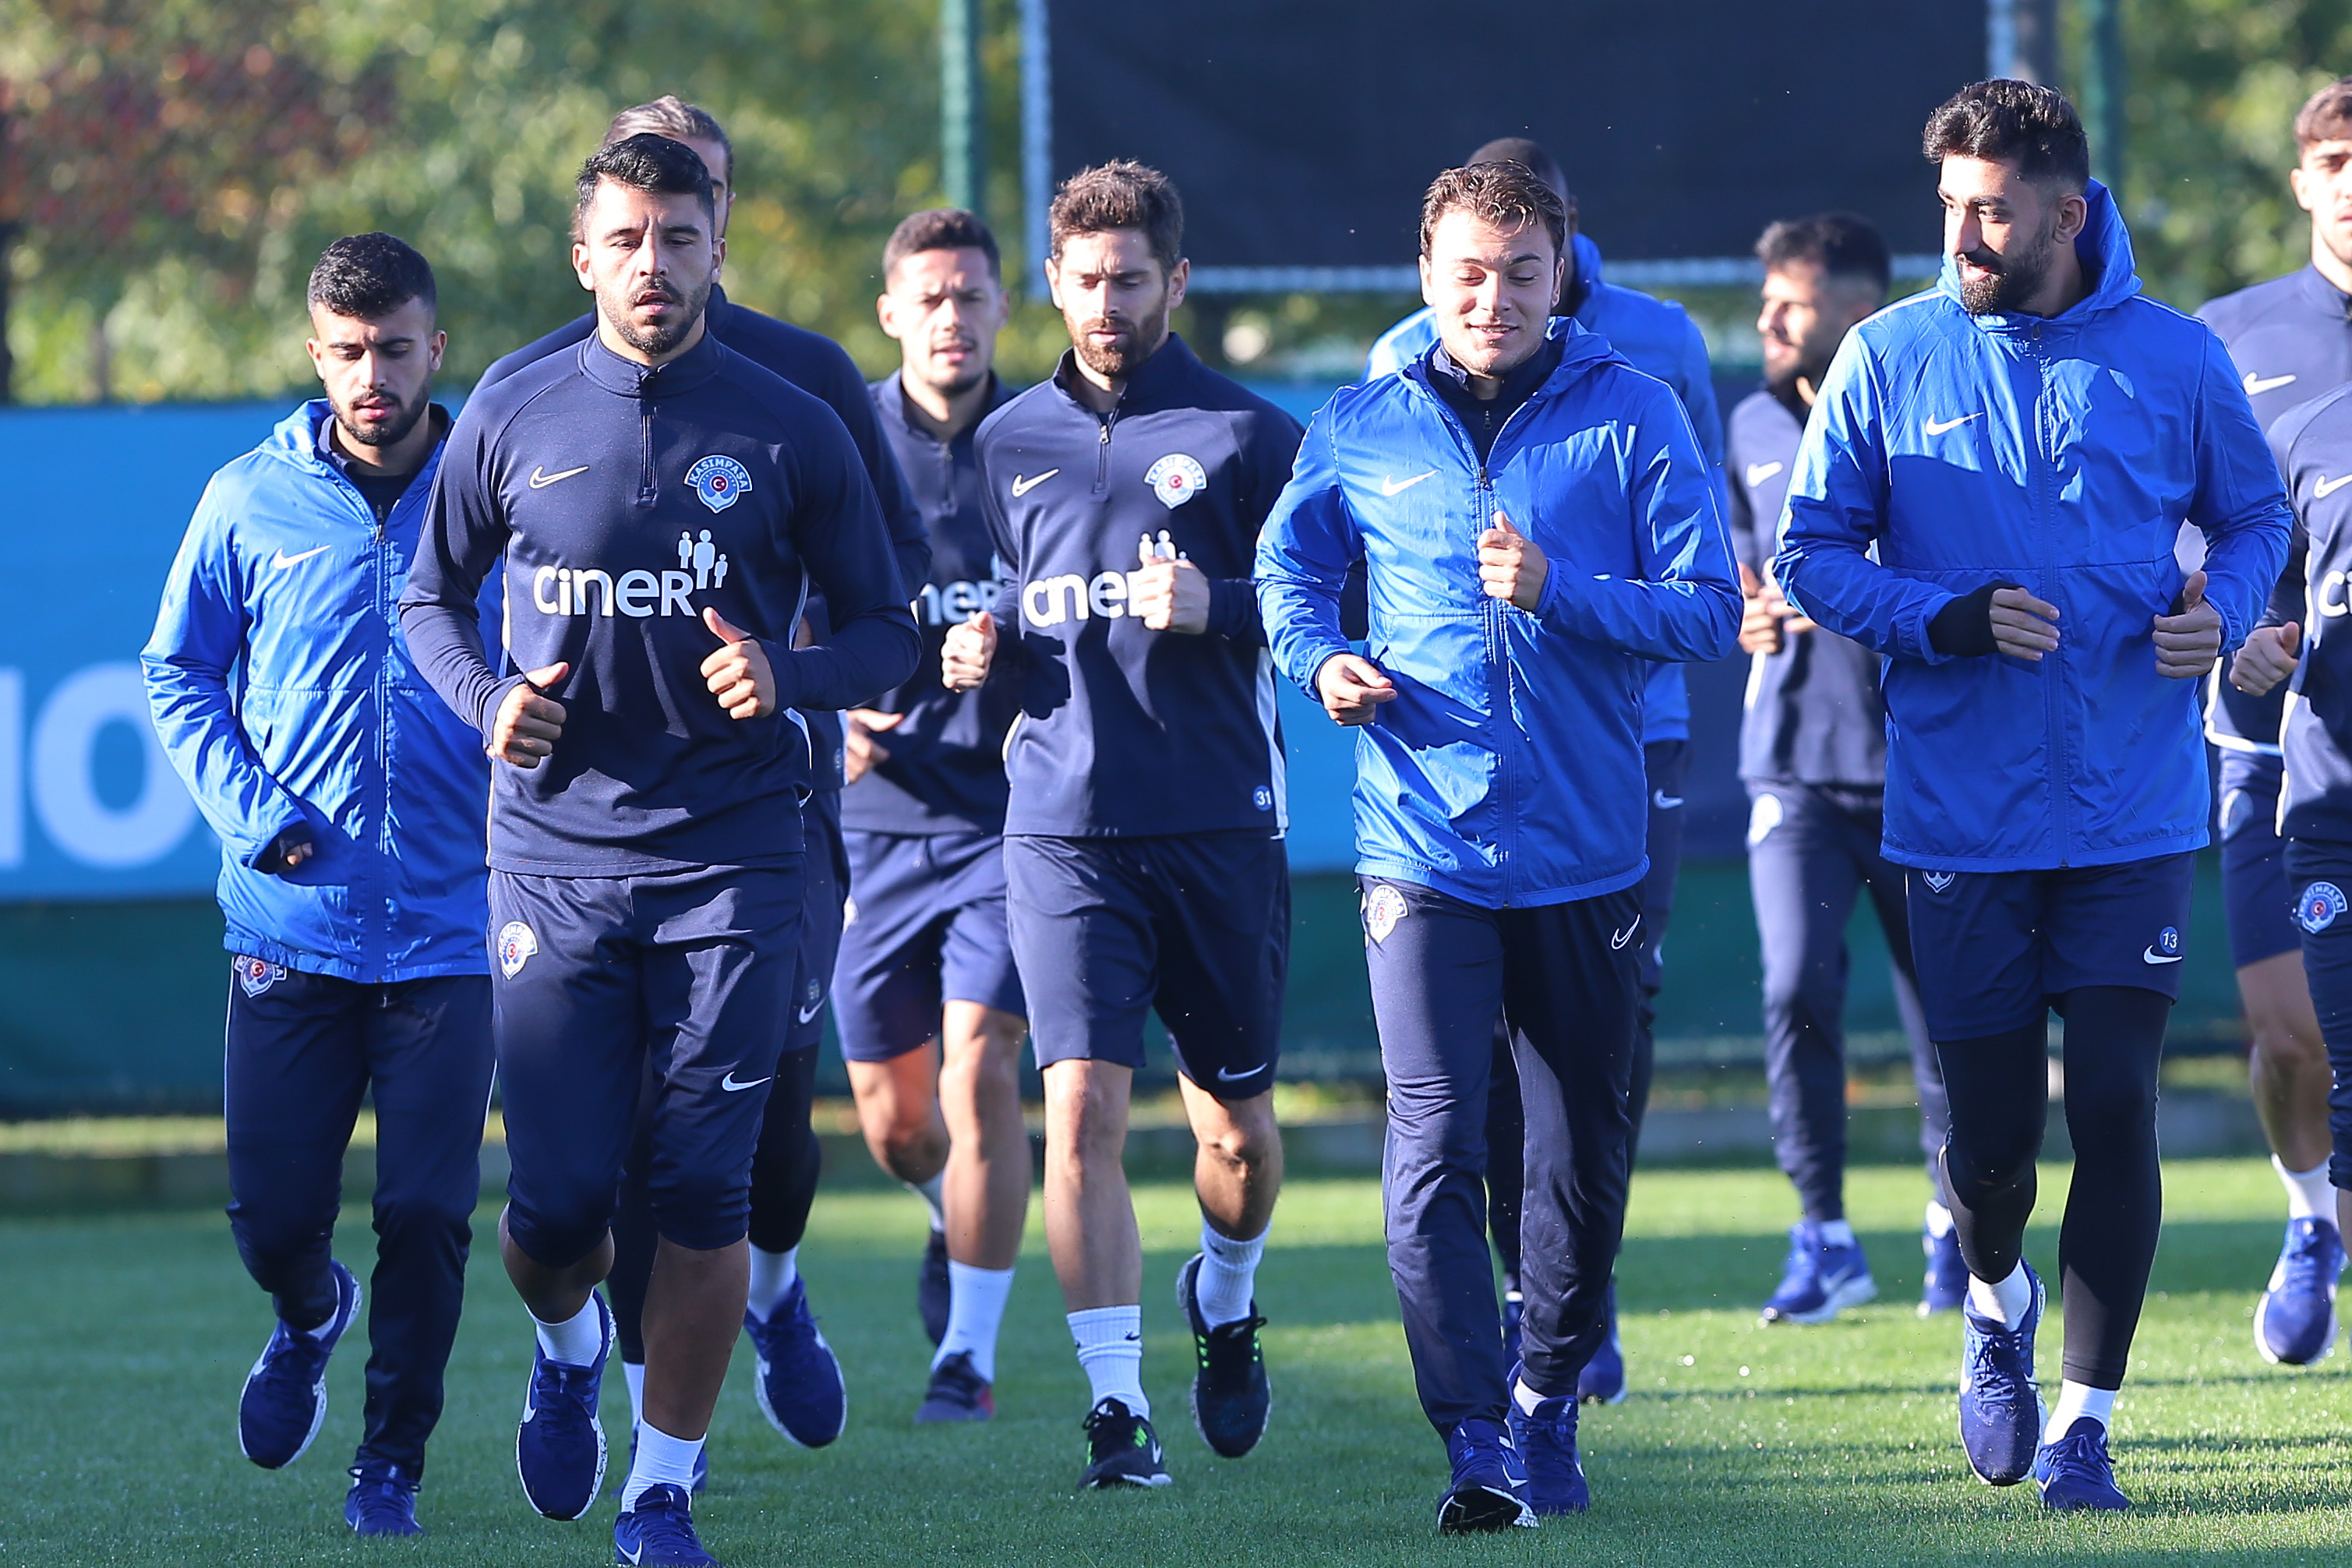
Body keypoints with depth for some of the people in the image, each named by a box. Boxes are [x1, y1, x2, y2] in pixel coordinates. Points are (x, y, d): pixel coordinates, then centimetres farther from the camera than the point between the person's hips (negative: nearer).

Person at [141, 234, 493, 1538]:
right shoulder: (251, 501, 2)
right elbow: (178, 673, 10)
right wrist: (245, 813, -3)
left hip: (449, 928, -1)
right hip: (289, 927, 1)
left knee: (427, 1217, -4)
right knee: (272, 1212, 3)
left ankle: (391, 1457, 13)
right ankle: (309, 1317, 37)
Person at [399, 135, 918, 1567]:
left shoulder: (791, 433, 2)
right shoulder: (514, 420, 5)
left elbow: (887, 632, 8)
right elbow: (431, 600, 16)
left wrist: (788, 677, -13)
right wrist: (488, 702, -4)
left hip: (731, 862, -1)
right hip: (555, 855, 1)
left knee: (704, 1195, -5)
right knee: (559, 1203, -2)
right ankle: (571, 1343, 33)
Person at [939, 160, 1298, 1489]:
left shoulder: (1249, 434, 2)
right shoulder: (1012, 443, 13)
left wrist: (1217, 610, -17)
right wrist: (976, 652, 5)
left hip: (1222, 824, -1)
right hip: (1063, 828, 1)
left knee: (1237, 1126, 8)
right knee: (1084, 1109, -13)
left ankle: (1227, 1303, 40)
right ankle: (1117, 1405, -11)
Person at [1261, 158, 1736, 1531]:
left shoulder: (1632, 416, -1)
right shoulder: (1360, 430, 5)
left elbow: (1710, 611, -5)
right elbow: (1290, 567, 22)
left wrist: (1555, 590, -18)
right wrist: (1321, 660, 2)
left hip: (1588, 848, 0)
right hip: (1424, 843, 0)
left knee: (1586, 1151, 11)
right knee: (1436, 1139, -14)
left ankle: (1548, 1398, 32)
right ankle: (1477, 1443, -14)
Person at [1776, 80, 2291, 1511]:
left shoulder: (2175, 358, 1)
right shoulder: (1890, 360, 0)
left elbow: (2254, 516, 15)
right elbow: (1812, 556, 3)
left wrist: (2224, 607, -7)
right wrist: (1952, 620, -13)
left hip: (2136, 812, 0)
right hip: (1962, 815, 0)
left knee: (2117, 1108, -6)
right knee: (1992, 1134, 3)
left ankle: (2084, 1420, 6)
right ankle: (1999, 1303, 37)